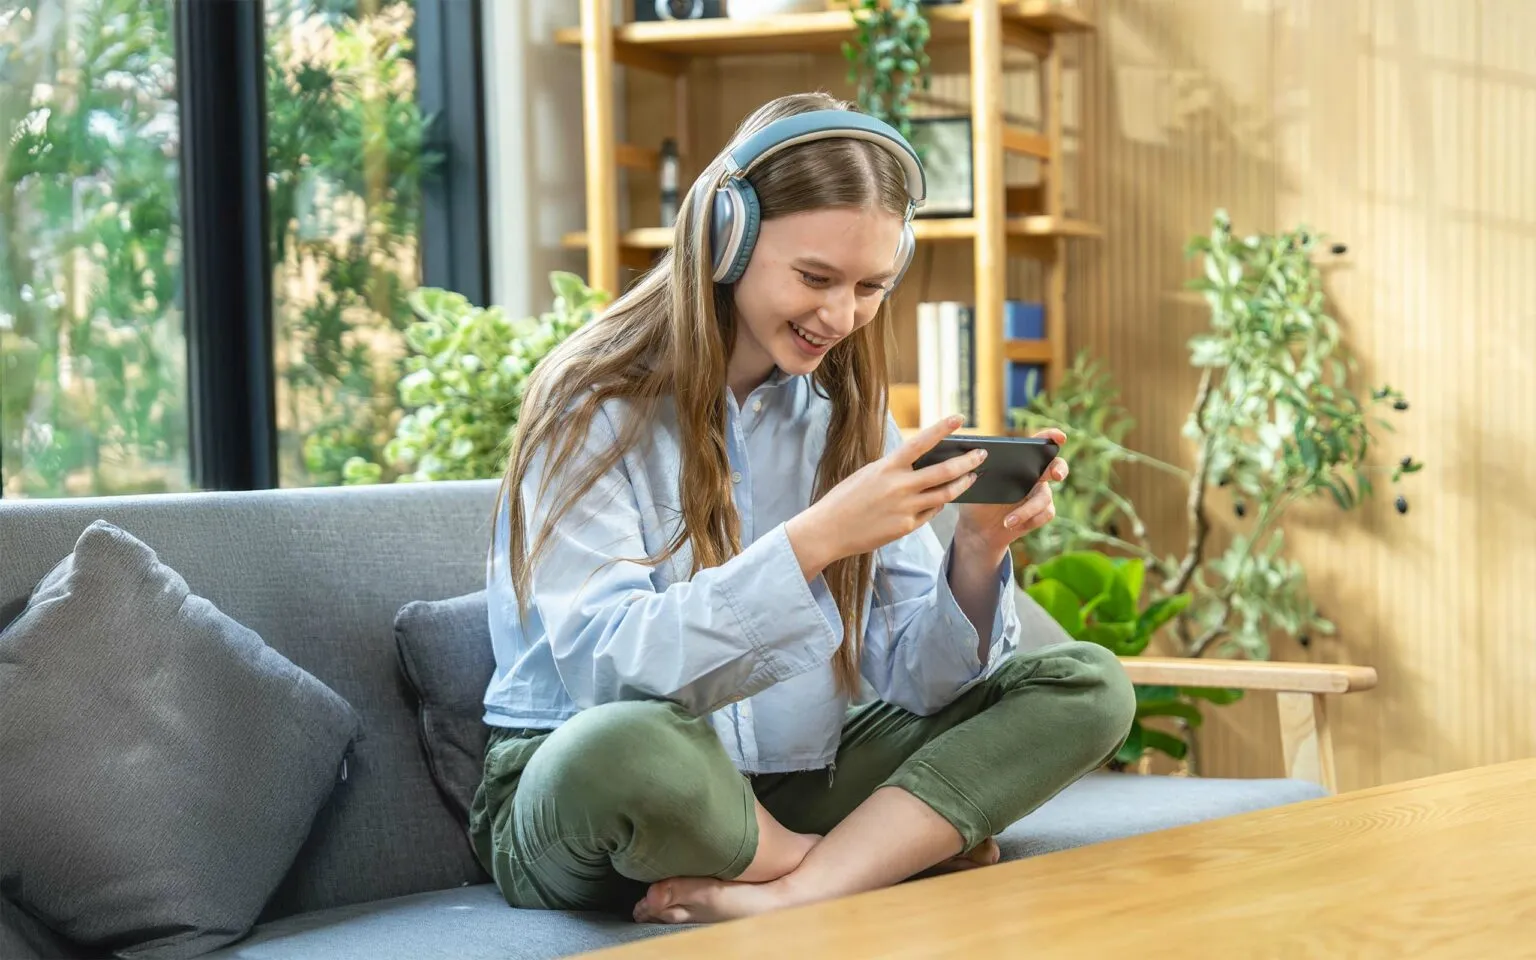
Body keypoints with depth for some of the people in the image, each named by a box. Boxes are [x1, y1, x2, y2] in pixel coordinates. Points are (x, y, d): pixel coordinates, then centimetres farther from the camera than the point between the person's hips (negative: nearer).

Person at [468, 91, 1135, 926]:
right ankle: (893, 856, -12)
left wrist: (975, 557, -20)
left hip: (794, 783, 6)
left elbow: (915, 685, -1)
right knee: (618, 746, -41)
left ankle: (799, 892, -25)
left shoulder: (847, 410, 6)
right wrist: (813, 541, -31)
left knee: (1086, 685, -9)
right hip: (575, 800, -5)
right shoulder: (595, 404, -10)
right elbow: (608, 669, -24)